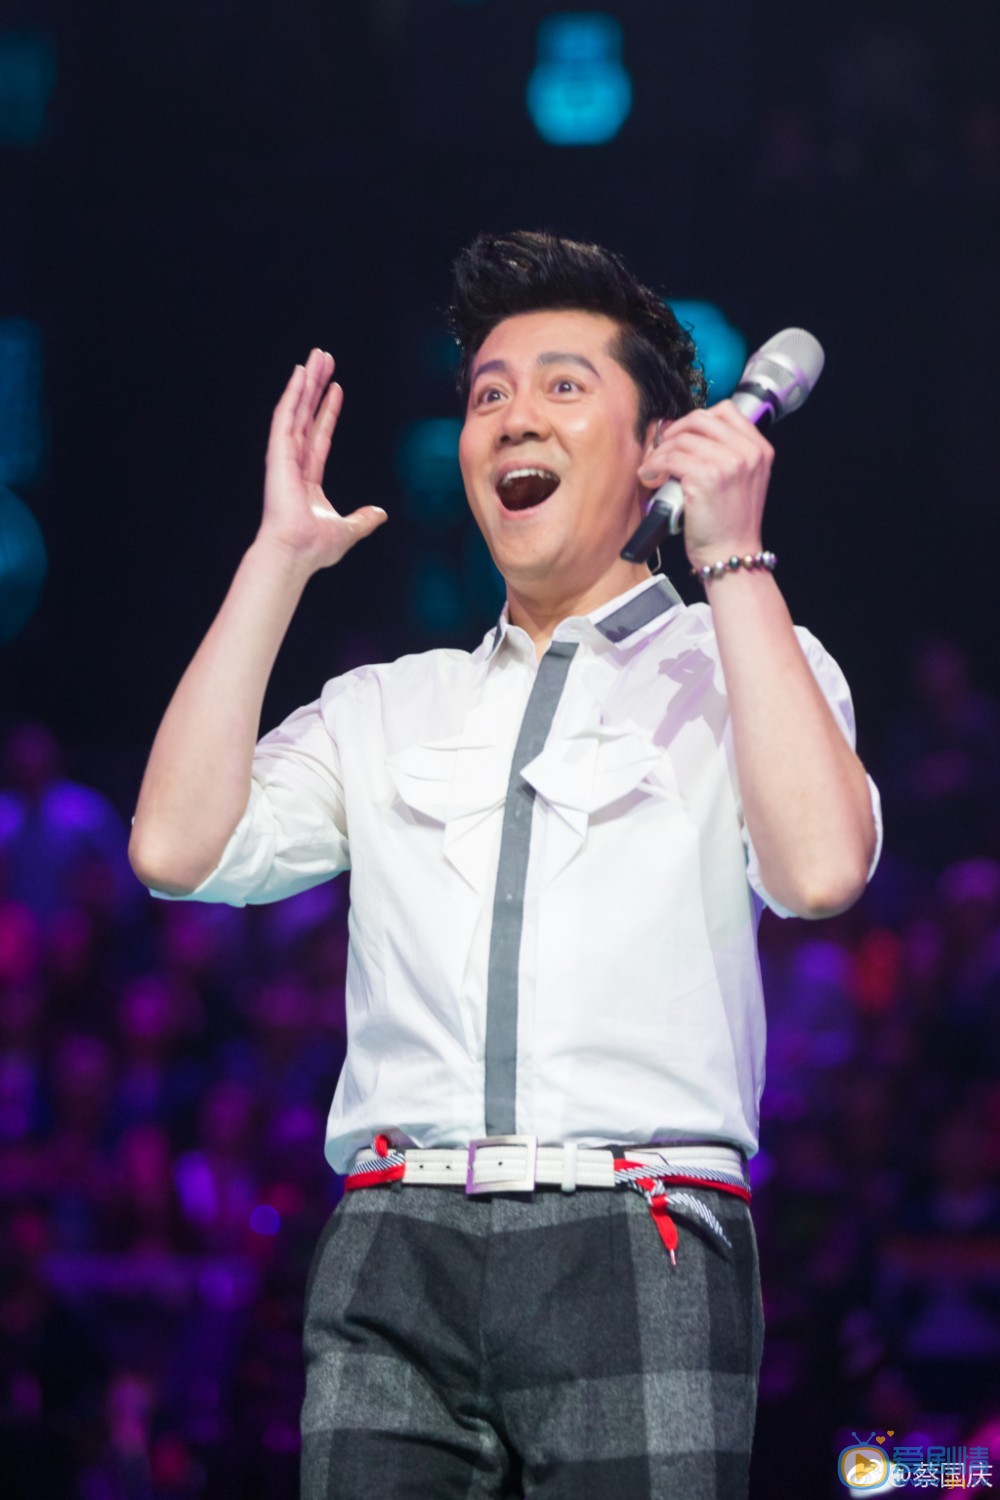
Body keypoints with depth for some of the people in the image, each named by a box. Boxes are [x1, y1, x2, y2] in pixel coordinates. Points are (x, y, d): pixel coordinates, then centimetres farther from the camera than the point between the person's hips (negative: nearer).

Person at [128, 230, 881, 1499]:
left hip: (633, 1255, -2)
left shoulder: (735, 669, 13)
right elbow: (176, 849, 7)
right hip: (395, 1252, 3)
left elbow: (821, 867, -8)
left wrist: (733, 557, -5)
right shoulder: (389, 708, 22)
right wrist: (278, 559, 9)